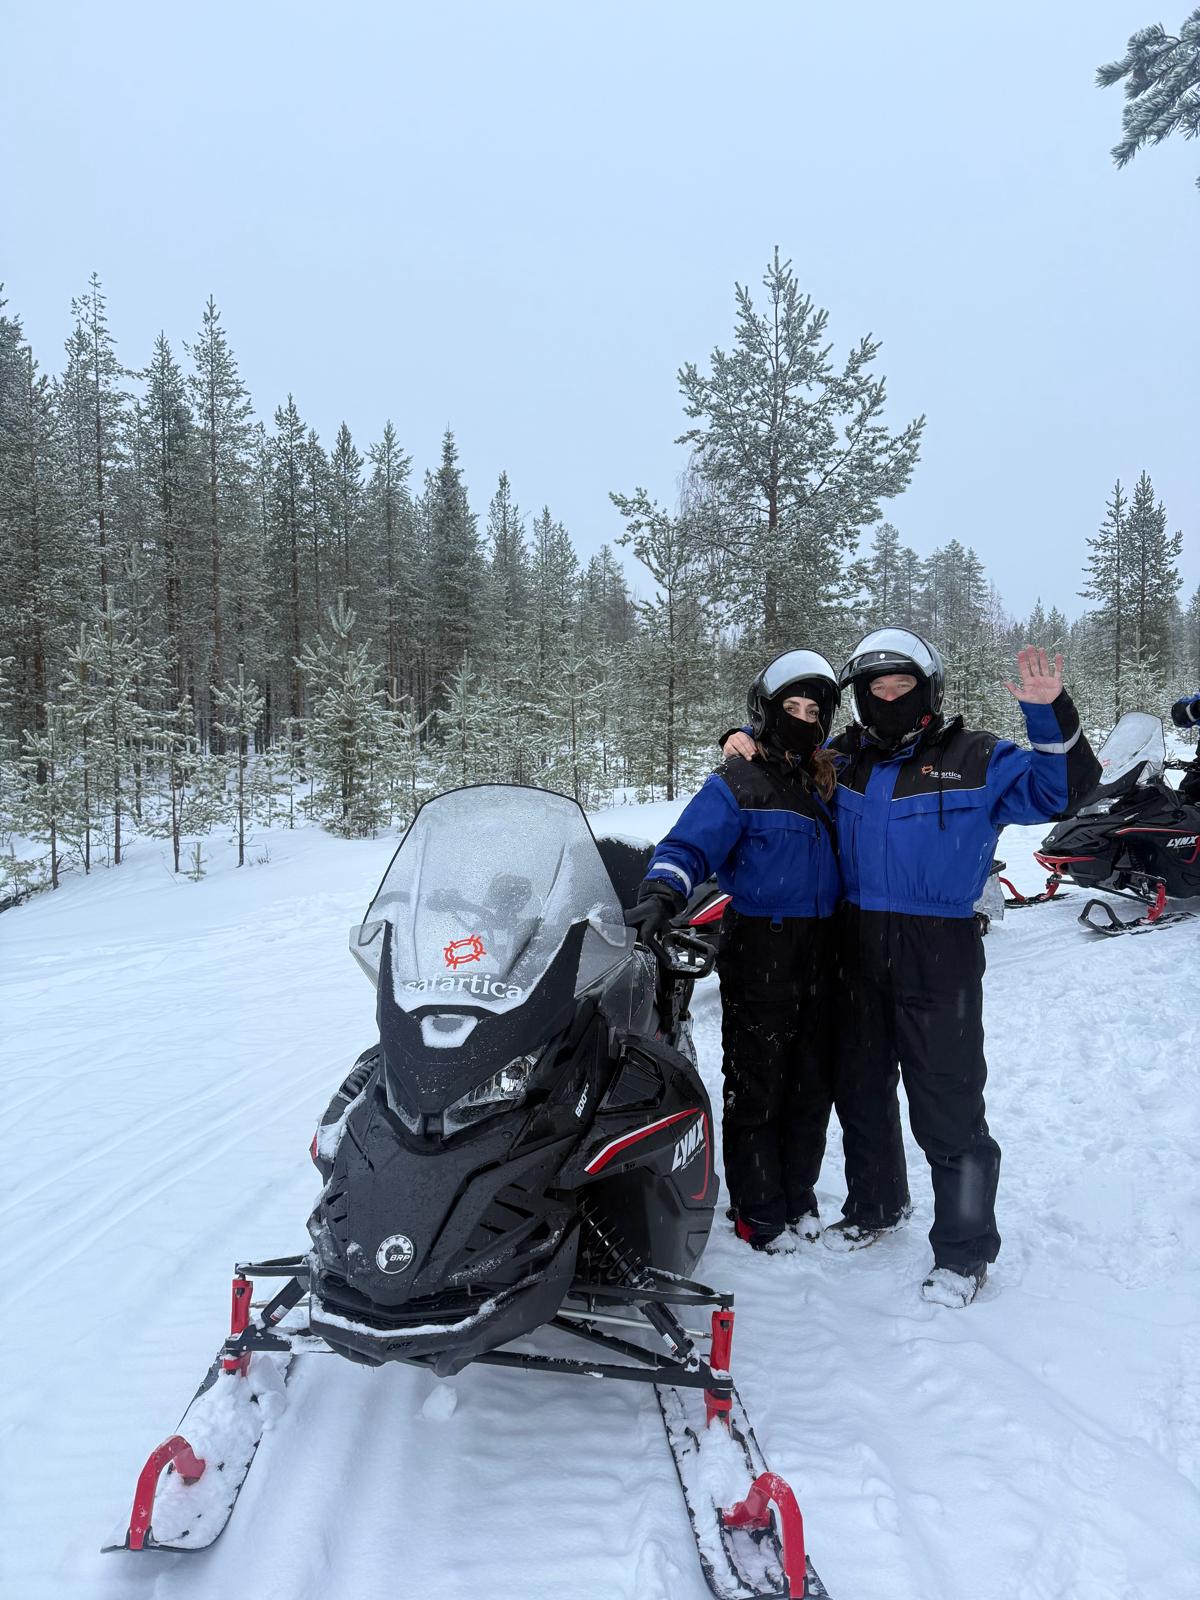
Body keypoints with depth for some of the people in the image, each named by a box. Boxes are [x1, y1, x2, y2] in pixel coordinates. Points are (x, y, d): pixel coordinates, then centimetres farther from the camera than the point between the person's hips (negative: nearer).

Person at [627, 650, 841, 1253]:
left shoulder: (825, 783, 13)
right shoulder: (737, 783, -7)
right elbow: (687, 845, -15)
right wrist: (661, 893, -31)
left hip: (820, 959, 6)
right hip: (759, 958, -6)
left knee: (811, 1087, 14)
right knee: (756, 1089, 2)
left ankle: (798, 1198, 31)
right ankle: (758, 1213, 18)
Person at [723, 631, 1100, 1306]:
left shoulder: (976, 759, -2)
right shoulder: (843, 761, 9)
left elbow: (1060, 788, -9)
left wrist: (1050, 715, -22)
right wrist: (749, 743, 4)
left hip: (940, 953, -5)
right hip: (858, 949, 5)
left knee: (947, 1109, -1)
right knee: (860, 1090, 18)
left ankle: (964, 1251, 17)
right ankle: (875, 1206, 40)